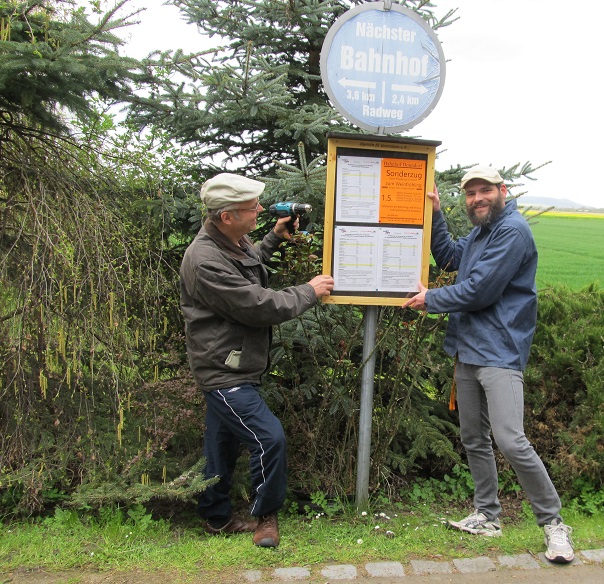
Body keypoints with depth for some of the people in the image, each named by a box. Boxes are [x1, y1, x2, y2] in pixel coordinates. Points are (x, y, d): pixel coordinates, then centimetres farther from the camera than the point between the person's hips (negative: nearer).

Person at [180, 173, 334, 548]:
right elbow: (260, 307, -25)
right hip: (224, 372, -10)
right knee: (269, 437, -10)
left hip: (232, 366, 10)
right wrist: (309, 292, -12)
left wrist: (274, 239, 17)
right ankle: (266, 515, 14)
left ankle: (218, 518, 35)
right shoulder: (206, 261, -26)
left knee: (223, 443, 19)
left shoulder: (236, 242, 5)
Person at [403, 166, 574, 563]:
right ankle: (487, 516, 27)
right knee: (474, 440, 14)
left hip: (499, 354, -9)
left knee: (511, 441, -15)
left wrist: (431, 299, -5)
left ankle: (553, 523, 2)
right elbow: (448, 257, 26)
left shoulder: (512, 231, -13)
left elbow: (479, 291, -19)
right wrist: (435, 214, 14)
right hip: (468, 351, 10)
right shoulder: (480, 233, 17)